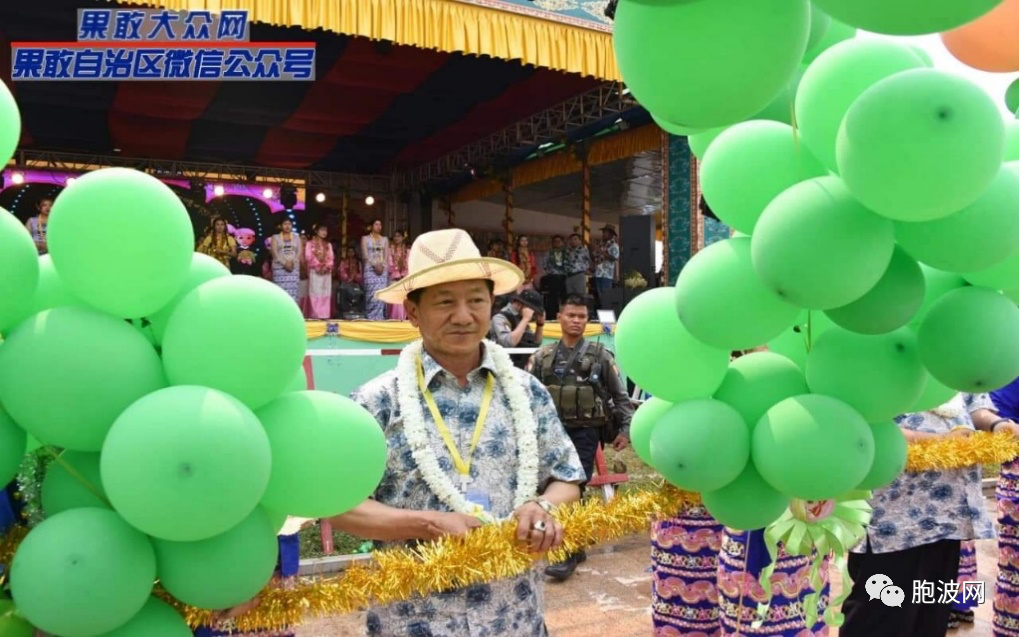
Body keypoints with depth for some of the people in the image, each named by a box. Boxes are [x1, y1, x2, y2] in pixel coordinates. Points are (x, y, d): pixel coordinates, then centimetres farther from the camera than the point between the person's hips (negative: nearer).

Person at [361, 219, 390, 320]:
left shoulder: (385, 239, 16)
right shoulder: (365, 238, 7)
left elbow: (387, 255, 8)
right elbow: (365, 255, -3)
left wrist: (382, 265, -9)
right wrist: (375, 265, -14)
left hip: (383, 269, 3)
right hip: (370, 269, -3)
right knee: (372, 294, -10)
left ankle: (380, 317, -2)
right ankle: (371, 317, -7)